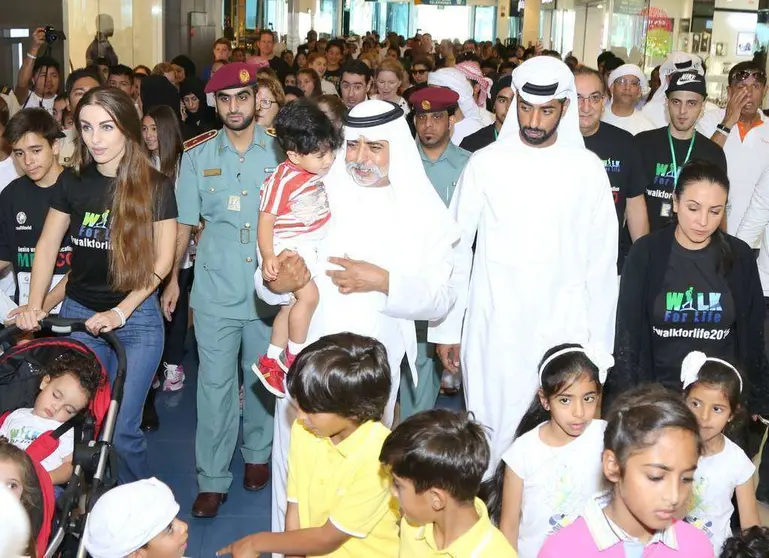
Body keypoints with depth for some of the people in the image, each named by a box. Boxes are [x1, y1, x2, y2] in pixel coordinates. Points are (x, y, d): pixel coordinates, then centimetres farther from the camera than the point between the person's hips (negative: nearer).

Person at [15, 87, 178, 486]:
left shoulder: (156, 187, -7)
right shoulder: (74, 184, 2)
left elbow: (161, 261, -9)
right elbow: (47, 246, 5)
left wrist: (121, 311, -17)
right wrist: (34, 305, -8)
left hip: (137, 318, -3)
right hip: (78, 314, 3)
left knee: (122, 429, -4)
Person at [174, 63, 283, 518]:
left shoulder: (280, 152, 0)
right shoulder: (197, 155, 2)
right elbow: (184, 222, 7)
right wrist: (172, 277, 6)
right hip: (215, 291, 0)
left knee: (262, 379, 13)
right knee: (215, 385, 2)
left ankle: (258, 454, 34)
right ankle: (212, 479, 10)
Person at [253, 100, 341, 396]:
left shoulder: (318, 171, 1)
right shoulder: (282, 181, -24)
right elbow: (266, 220, -23)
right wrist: (267, 256, -33)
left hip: (310, 247, 8)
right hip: (286, 247, -8)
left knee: (291, 305, 15)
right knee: (308, 294, -22)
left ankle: (271, 361, 30)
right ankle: (295, 360, -6)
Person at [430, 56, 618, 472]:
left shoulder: (588, 169, 0)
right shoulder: (486, 163, -1)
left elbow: (602, 262, 4)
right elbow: (456, 250, 3)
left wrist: (598, 342, 3)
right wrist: (447, 329, 2)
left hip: (565, 329, 0)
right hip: (492, 329, 0)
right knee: (491, 434, 5)